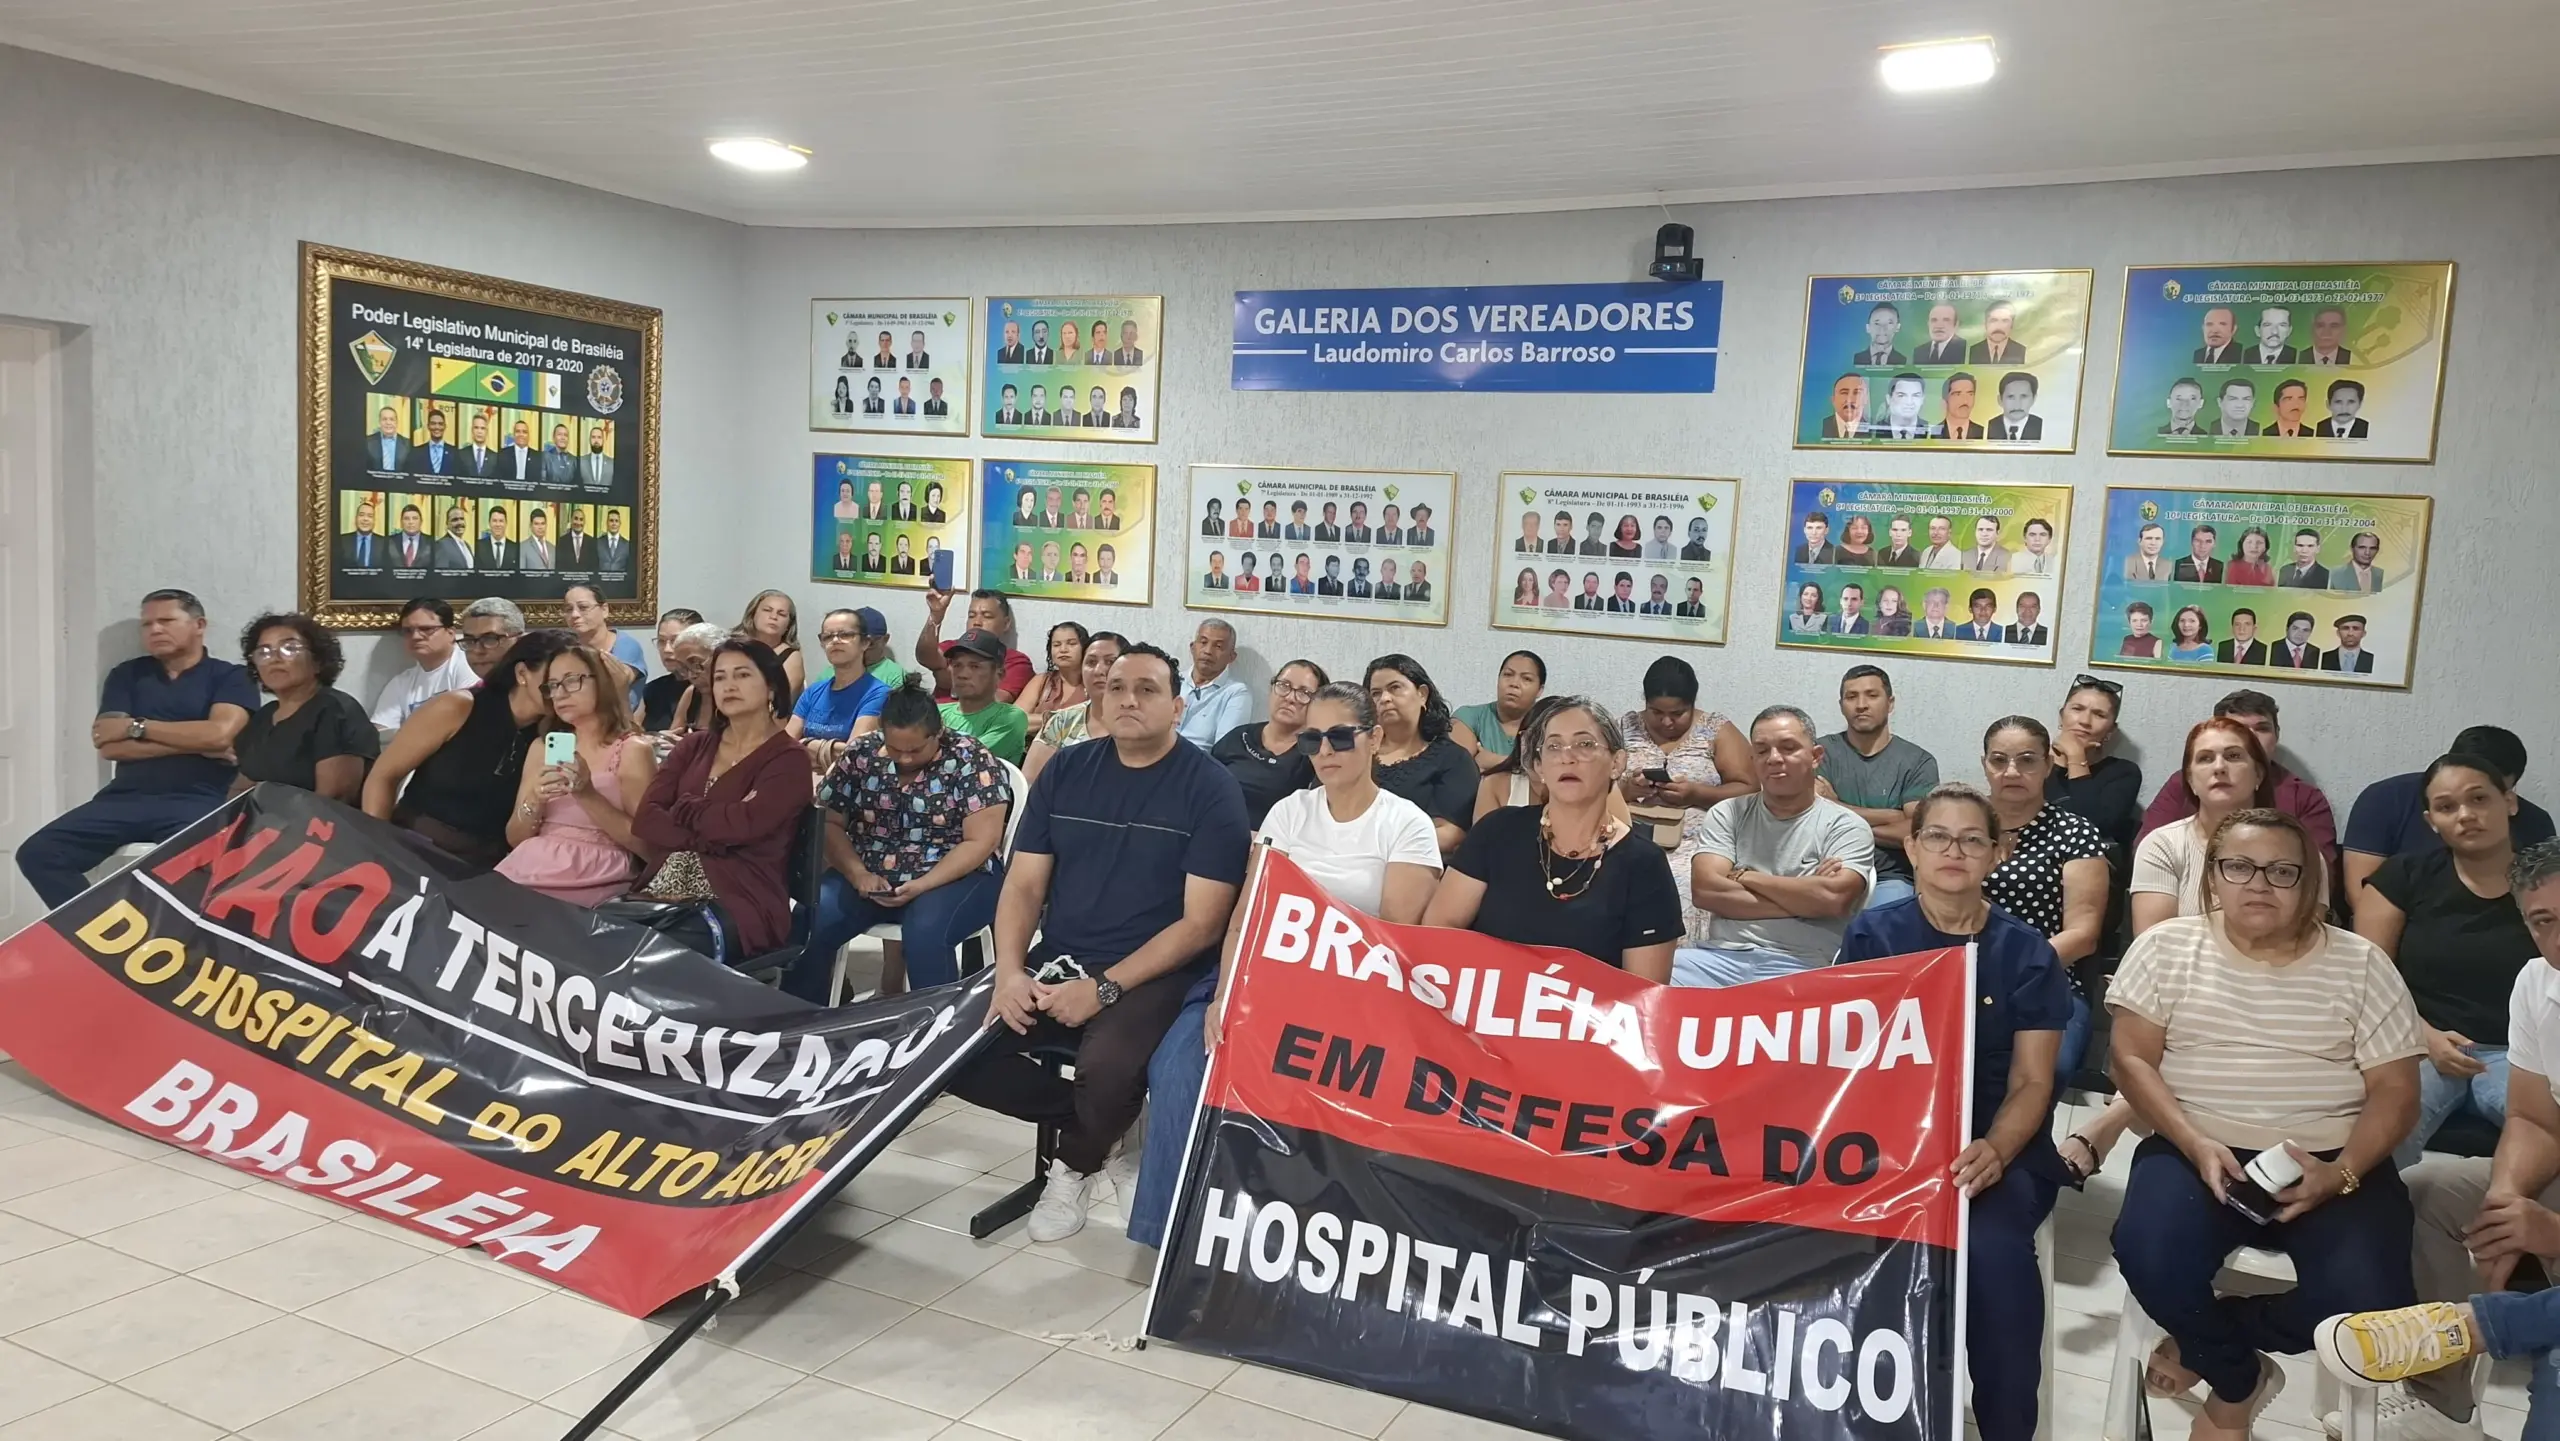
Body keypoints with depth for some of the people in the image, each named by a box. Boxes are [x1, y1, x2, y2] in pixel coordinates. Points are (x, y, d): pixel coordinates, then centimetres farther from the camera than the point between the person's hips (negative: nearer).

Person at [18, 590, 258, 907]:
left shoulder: (230, 677, 9)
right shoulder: (127, 675, 19)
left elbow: (219, 734, -10)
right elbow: (109, 746, 5)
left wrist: (136, 727, -1)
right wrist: (192, 743, -5)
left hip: (195, 801, -5)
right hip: (124, 798, 5)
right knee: (38, 852, -17)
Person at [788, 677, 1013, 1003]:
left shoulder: (971, 762, -10)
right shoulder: (861, 754, 0)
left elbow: (980, 842, -13)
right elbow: (828, 821, 2)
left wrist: (921, 886, -24)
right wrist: (858, 874, -16)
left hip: (954, 877, -3)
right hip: (869, 875, 4)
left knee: (925, 932, -35)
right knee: (810, 921, -22)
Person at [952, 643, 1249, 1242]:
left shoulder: (1211, 788, -6)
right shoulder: (1065, 771, 8)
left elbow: (1202, 923, -11)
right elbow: (1024, 886, 7)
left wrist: (1104, 989, -19)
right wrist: (1010, 972, -12)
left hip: (1154, 975, -5)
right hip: (1053, 964, 5)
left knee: (1106, 1068, -34)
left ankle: (1074, 1166, 3)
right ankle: (1108, 1133, 4)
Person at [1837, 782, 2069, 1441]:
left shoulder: (2027, 953, 6)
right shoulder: (1871, 935, 5)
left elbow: (2032, 1081, 0)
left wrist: (1994, 1150, -21)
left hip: (1998, 1146, 0)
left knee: (1992, 1246, -32)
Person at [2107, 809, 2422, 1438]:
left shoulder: (2359, 963, 4)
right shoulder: (2166, 947, 3)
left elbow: (2395, 1090, 2)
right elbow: (2132, 1060, 0)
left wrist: (2339, 1174, -16)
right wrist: (2196, 1144, -17)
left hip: (2334, 1161, 1)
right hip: (2199, 1151, -1)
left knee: (2366, 1302, -27)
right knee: (2149, 1257, -30)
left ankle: (2204, 1338, 3)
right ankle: (2238, 1382, 3)